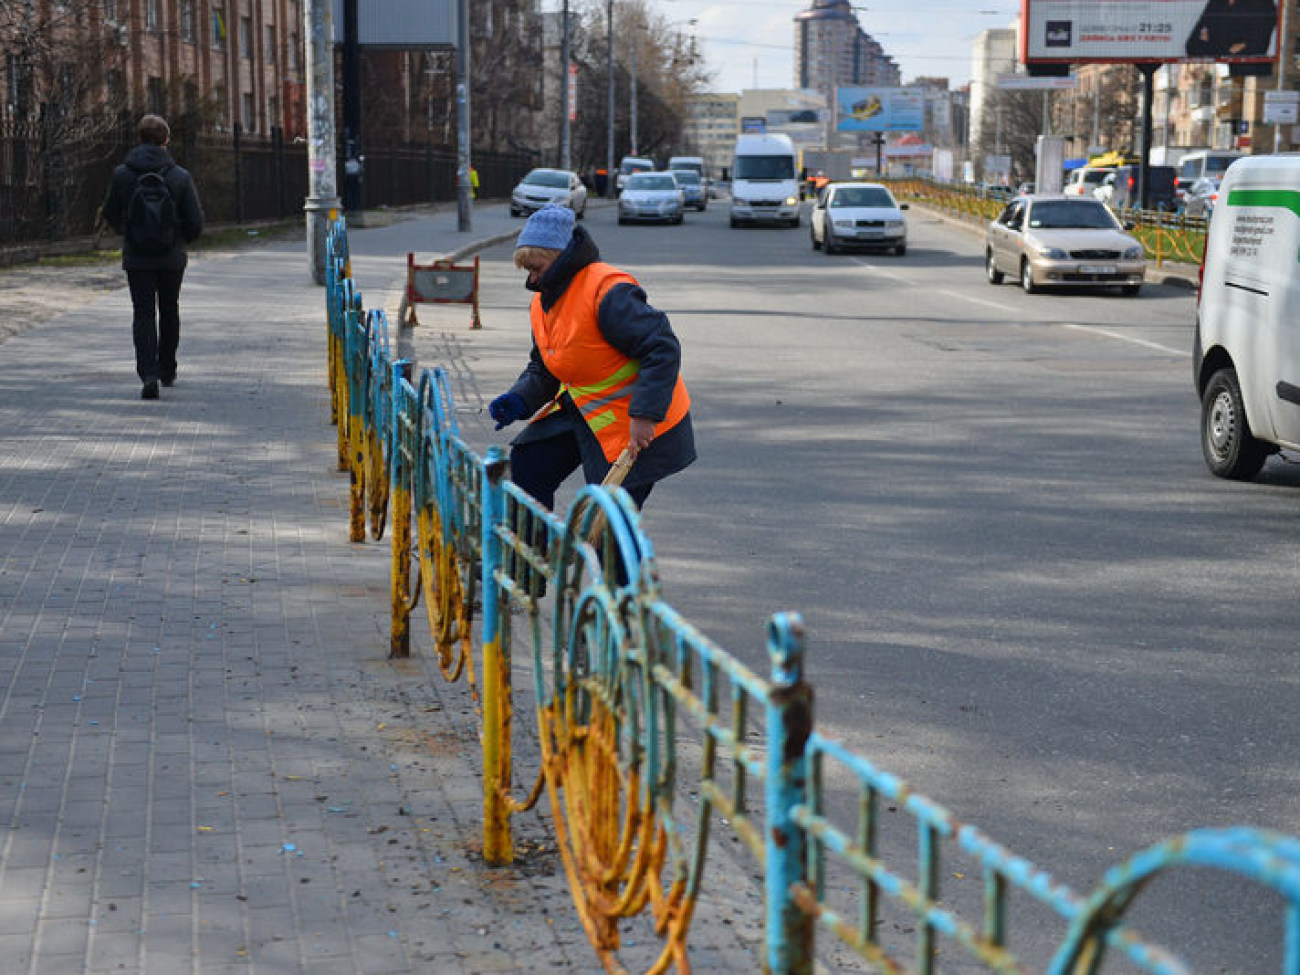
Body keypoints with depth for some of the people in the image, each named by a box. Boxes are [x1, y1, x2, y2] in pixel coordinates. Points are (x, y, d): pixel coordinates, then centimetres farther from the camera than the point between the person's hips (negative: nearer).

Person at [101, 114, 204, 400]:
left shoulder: (122, 175, -8)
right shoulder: (180, 176, -8)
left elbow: (110, 214, 5)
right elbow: (196, 223, -7)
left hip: (136, 258, -1)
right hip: (172, 258, 1)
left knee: (143, 314, 1)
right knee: (169, 311, 19)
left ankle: (149, 373, -16)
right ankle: (167, 370, 30)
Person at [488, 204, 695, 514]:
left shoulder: (607, 291, -23)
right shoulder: (542, 302, 7)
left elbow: (663, 349, -28)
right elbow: (542, 369, 18)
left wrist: (644, 415, -32)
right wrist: (519, 400, -3)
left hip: (638, 426, -9)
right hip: (580, 412, 9)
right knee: (524, 469, 5)